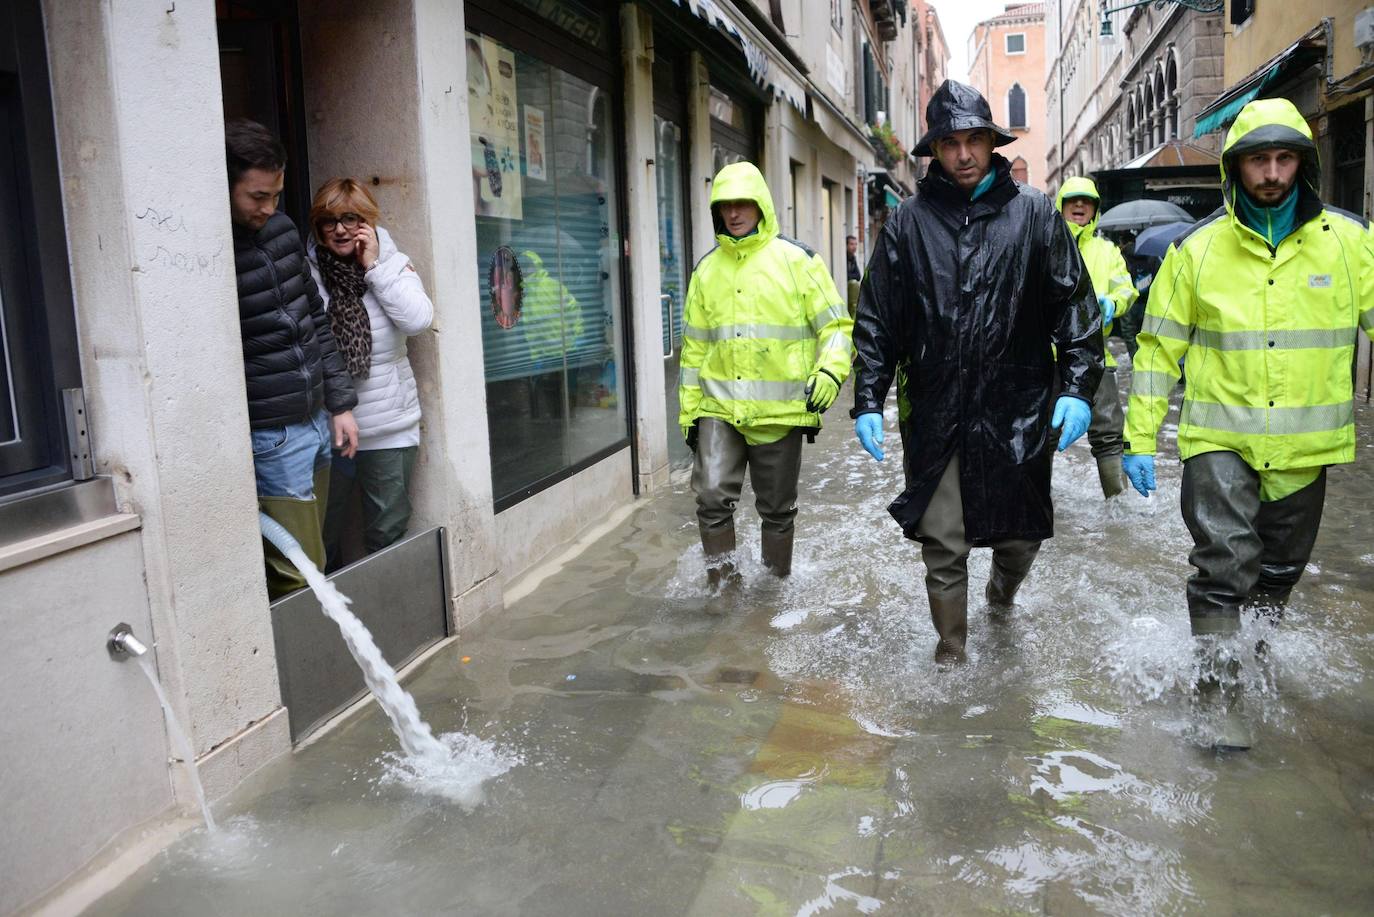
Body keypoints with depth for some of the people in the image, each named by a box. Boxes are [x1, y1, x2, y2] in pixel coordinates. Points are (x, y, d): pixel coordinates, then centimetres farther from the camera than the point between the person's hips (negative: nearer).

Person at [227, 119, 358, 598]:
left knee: (311, 562, 13)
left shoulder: (281, 228, 9)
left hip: (317, 423, 7)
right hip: (270, 439, -7)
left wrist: (340, 403, 14)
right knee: (297, 575, -4)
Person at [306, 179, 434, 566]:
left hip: (390, 427, 1)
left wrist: (374, 266, -10)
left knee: (389, 532, 11)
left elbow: (418, 320, -12)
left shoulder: (392, 262, 5)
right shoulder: (306, 271, -1)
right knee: (322, 535, 9)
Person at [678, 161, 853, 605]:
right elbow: (695, 347, 14)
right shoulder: (707, 269, 10)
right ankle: (721, 575, 7)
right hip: (719, 407, 2)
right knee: (712, 494, -11)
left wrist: (830, 371, -19)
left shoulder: (797, 261, -2)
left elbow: (836, 325, -1)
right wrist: (689, 408, 11)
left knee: (777, 506, 11)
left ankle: (777, 579, 30)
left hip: (780, 410, -2)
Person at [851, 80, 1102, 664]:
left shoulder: (1033, 213, 5)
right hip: (935, 414, 0)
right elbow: (876, 319, 6)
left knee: (1021, 533, 12)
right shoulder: (909, 222, 6)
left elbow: (1075, 304, 4)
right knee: (942, 549, 3)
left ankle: (1003, 590, 47)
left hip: (1018, 412, 0)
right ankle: (950, 655, 22)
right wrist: (867, 401, -1)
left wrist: (1078, 387, -7)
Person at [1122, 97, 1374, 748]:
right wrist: (1139, 439, -3)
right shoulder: (1197, 249, -3)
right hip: (1219, 438, -2)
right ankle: (1218, 692, 1)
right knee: (1224, 563, -11)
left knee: (1277, 573, 17)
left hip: (1304, 447, 3)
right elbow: (1159, 347, 0)